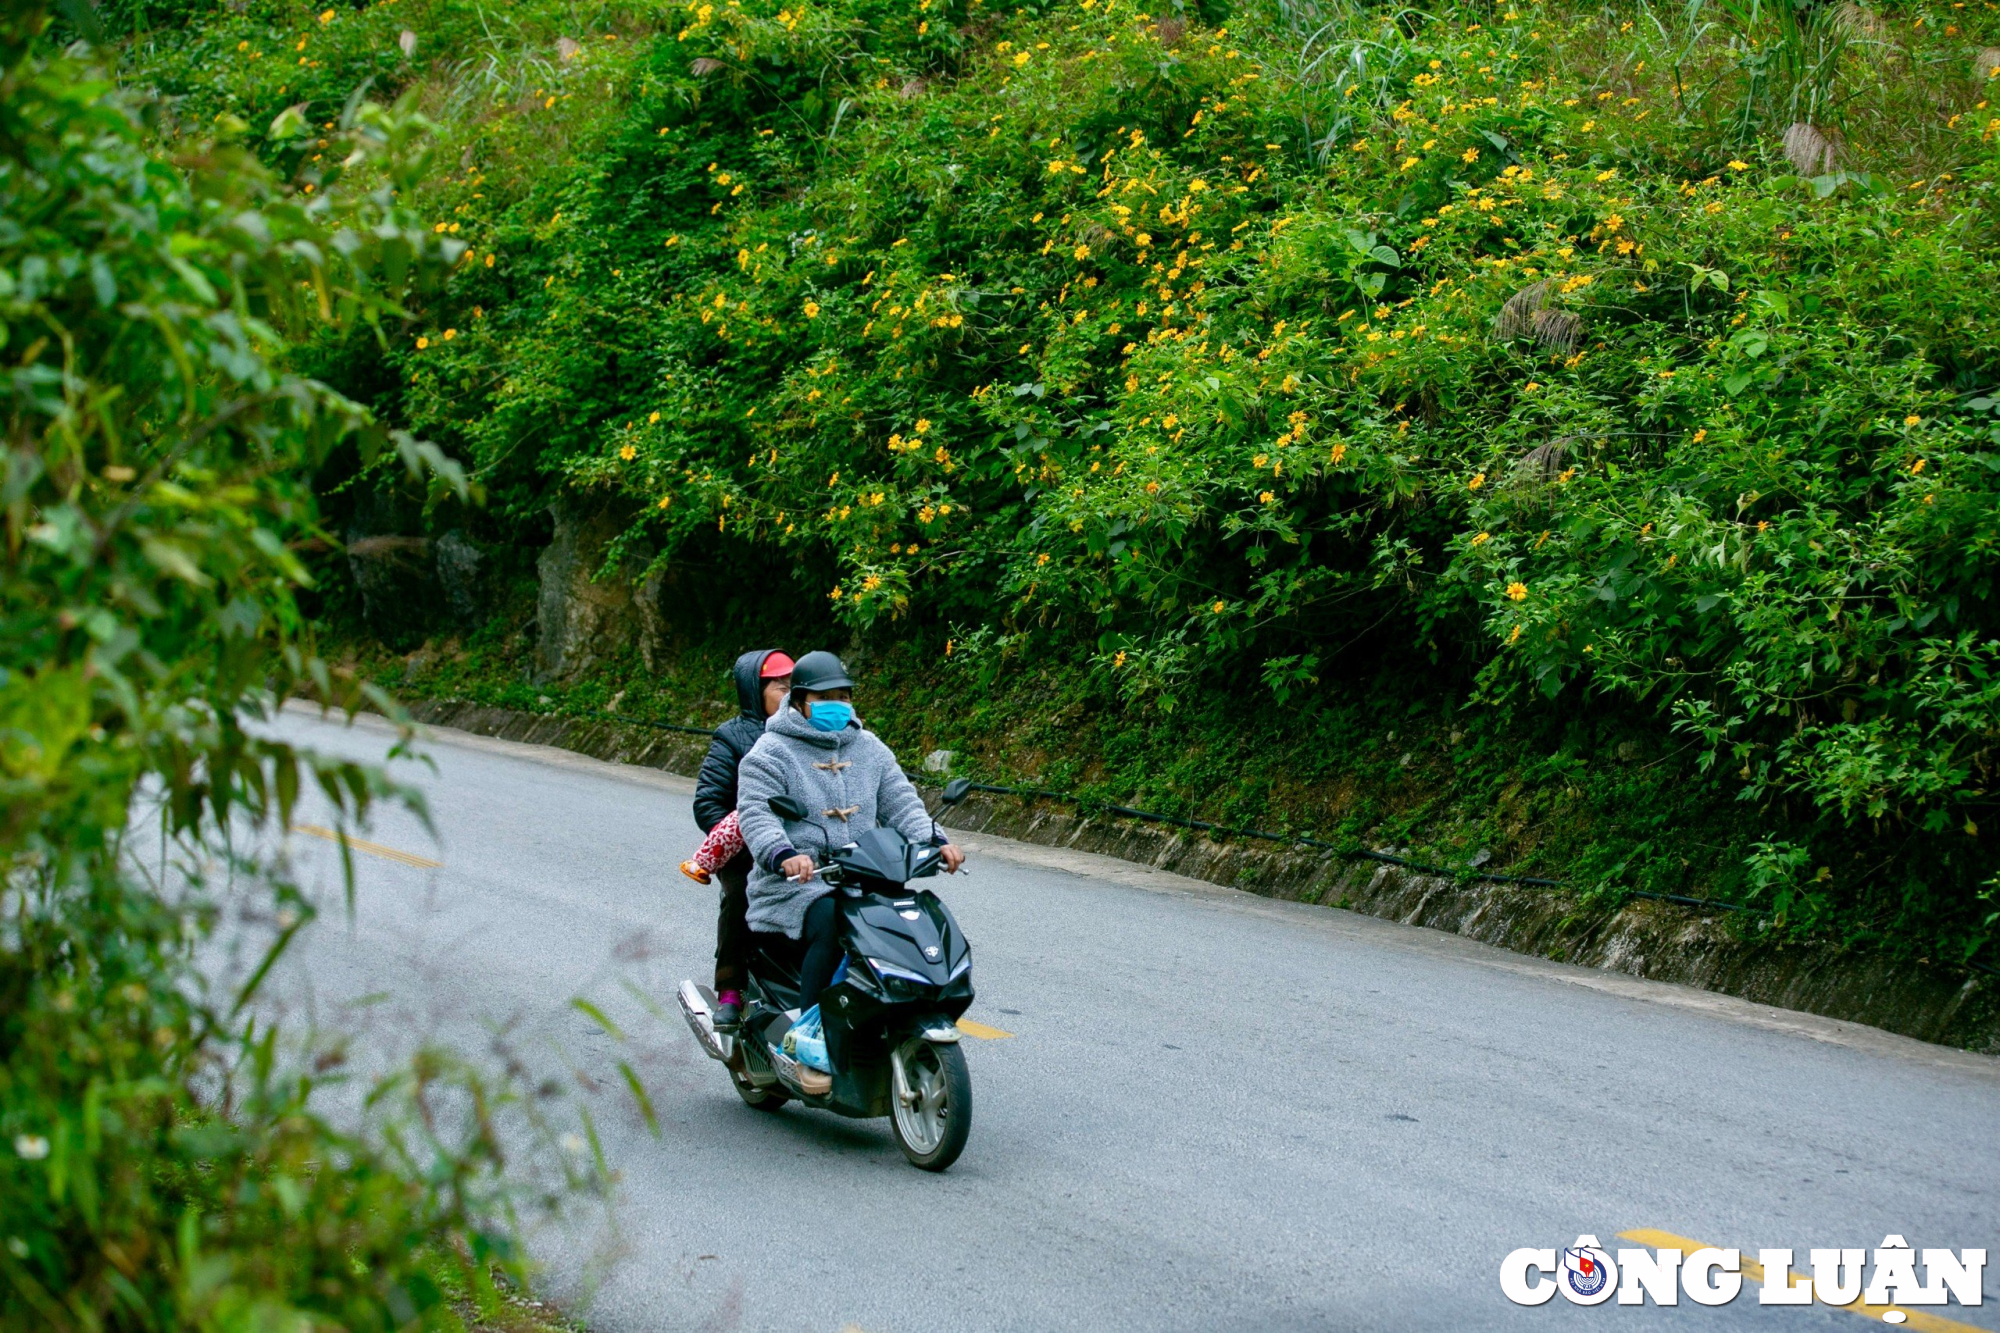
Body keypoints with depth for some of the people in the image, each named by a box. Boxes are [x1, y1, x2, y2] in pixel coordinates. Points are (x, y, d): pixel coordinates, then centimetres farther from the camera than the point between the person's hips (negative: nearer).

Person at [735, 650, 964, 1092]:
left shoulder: (869, 749, 20)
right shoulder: (772, 753, 2)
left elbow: (900, 802, 15)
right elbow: (756, 815, -10)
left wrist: (934, 841, -5)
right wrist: (784, 855, -30)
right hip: (795, 886, -5)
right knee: (832, 925, -36)